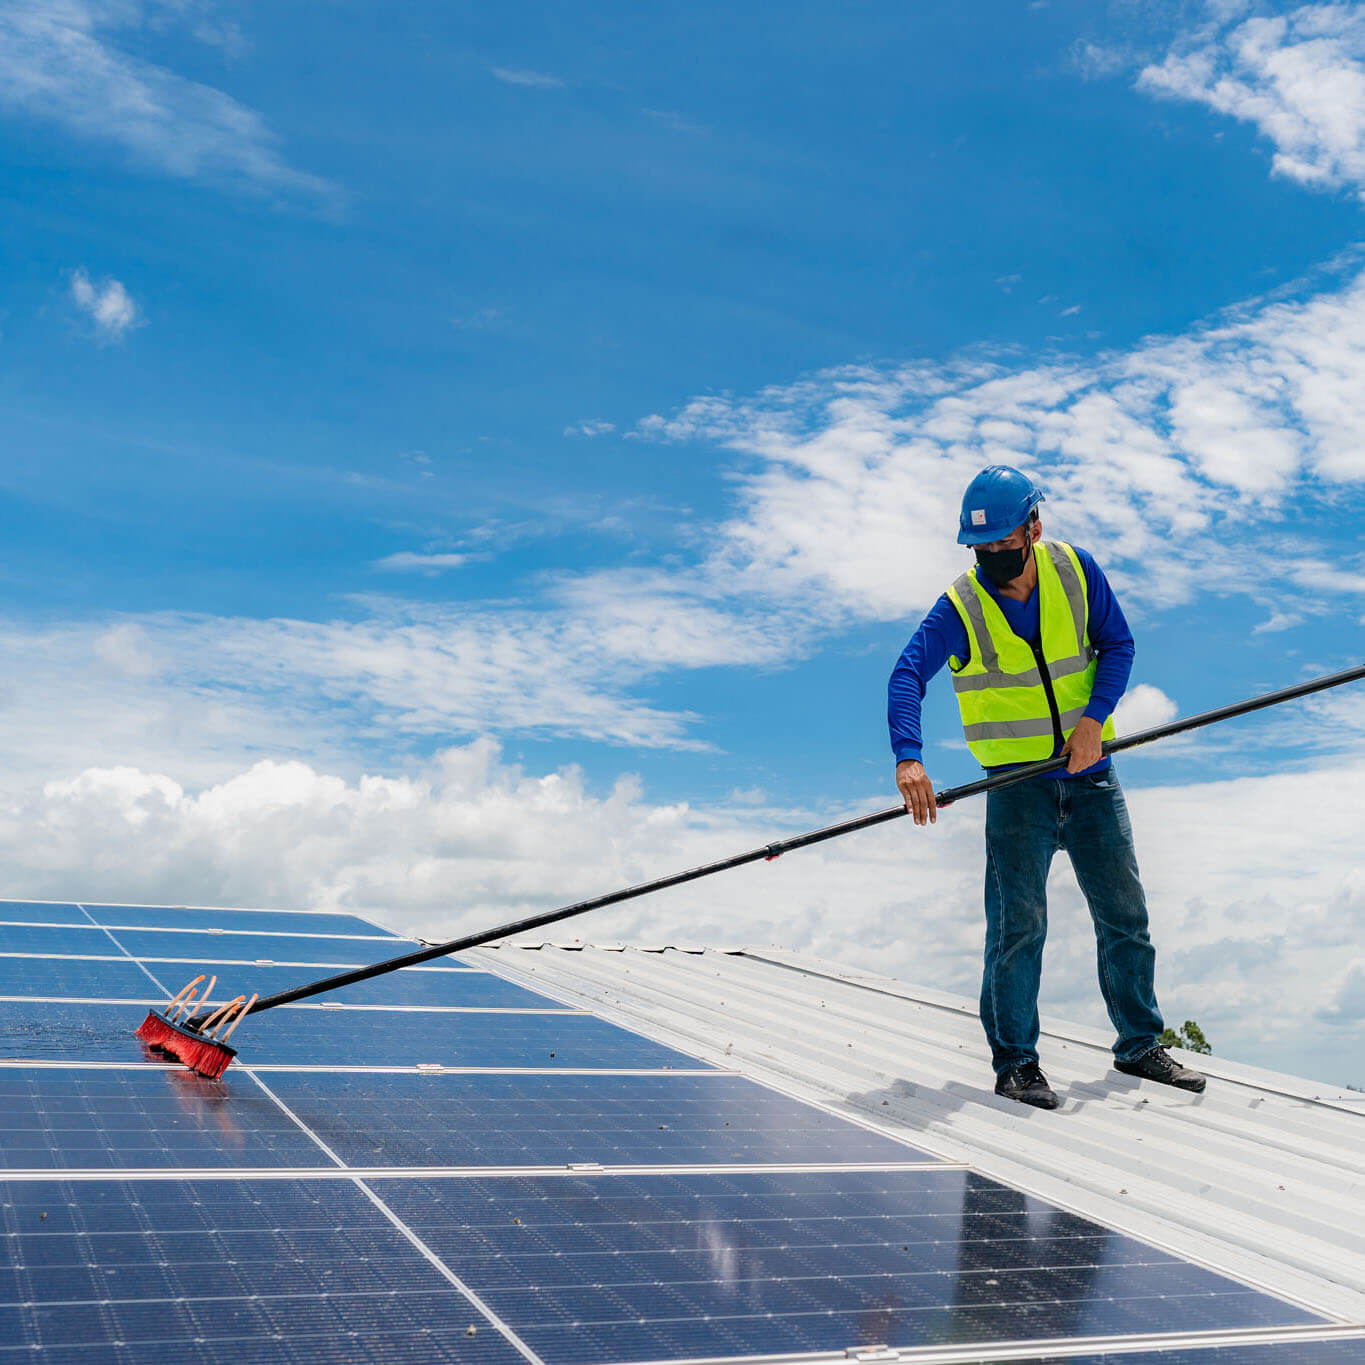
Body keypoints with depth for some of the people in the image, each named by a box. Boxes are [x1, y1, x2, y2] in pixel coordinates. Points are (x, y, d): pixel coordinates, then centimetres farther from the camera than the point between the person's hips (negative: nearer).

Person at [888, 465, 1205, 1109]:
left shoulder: (1075, 571, -4)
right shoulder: (960, 606, -13)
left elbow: (1118, 644, 2)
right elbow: (906, 676, -23)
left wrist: (1093, 718, -15)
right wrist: (908, 758, -40)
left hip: (1090, 773, 3)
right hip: (1017, 781, -3)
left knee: (1124, 911, 9)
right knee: (1019, 918, -9)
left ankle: (1140, 1044, 26)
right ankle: (1015, 1062, 2)